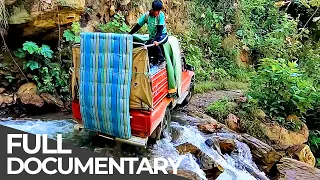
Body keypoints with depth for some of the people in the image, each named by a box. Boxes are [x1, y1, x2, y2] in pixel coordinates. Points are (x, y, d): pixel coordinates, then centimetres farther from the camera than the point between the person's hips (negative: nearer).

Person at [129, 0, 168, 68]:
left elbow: (160, 29, -25)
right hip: (152, 36, 4)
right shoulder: (146, 15, -9)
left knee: (154, 44, -34)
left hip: (162, 35, -4)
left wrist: (156, 40, -38)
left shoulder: (161, 15, -18)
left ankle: (162, 60, -13)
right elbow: (138, 26, -2)